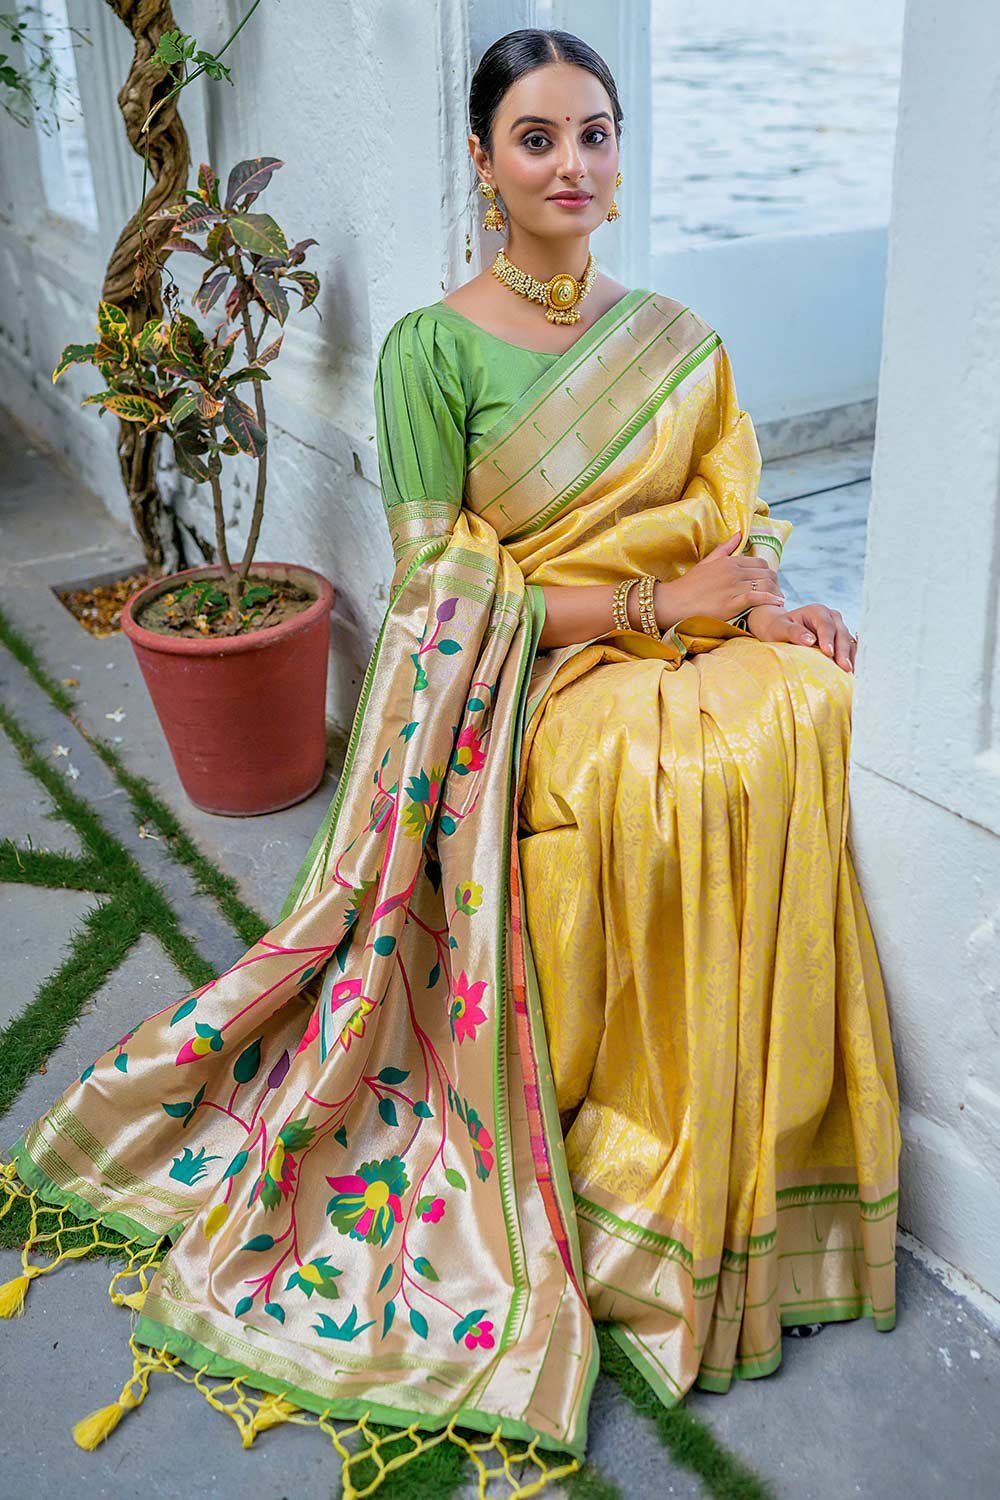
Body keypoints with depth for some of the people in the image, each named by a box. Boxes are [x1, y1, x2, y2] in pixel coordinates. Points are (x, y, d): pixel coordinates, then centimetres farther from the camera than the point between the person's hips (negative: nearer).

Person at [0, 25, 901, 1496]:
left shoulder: (674, 339, 12)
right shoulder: (433, 349, -4)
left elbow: (727, 523, 13)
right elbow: (445, 588, -10)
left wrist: (762, 610, -9)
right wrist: (655, 601, -13)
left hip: (681, 645, 5)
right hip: (513, 676, -4)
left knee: (804, 714, -24)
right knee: (644, 776, -32)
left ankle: (749, 1184, -6)